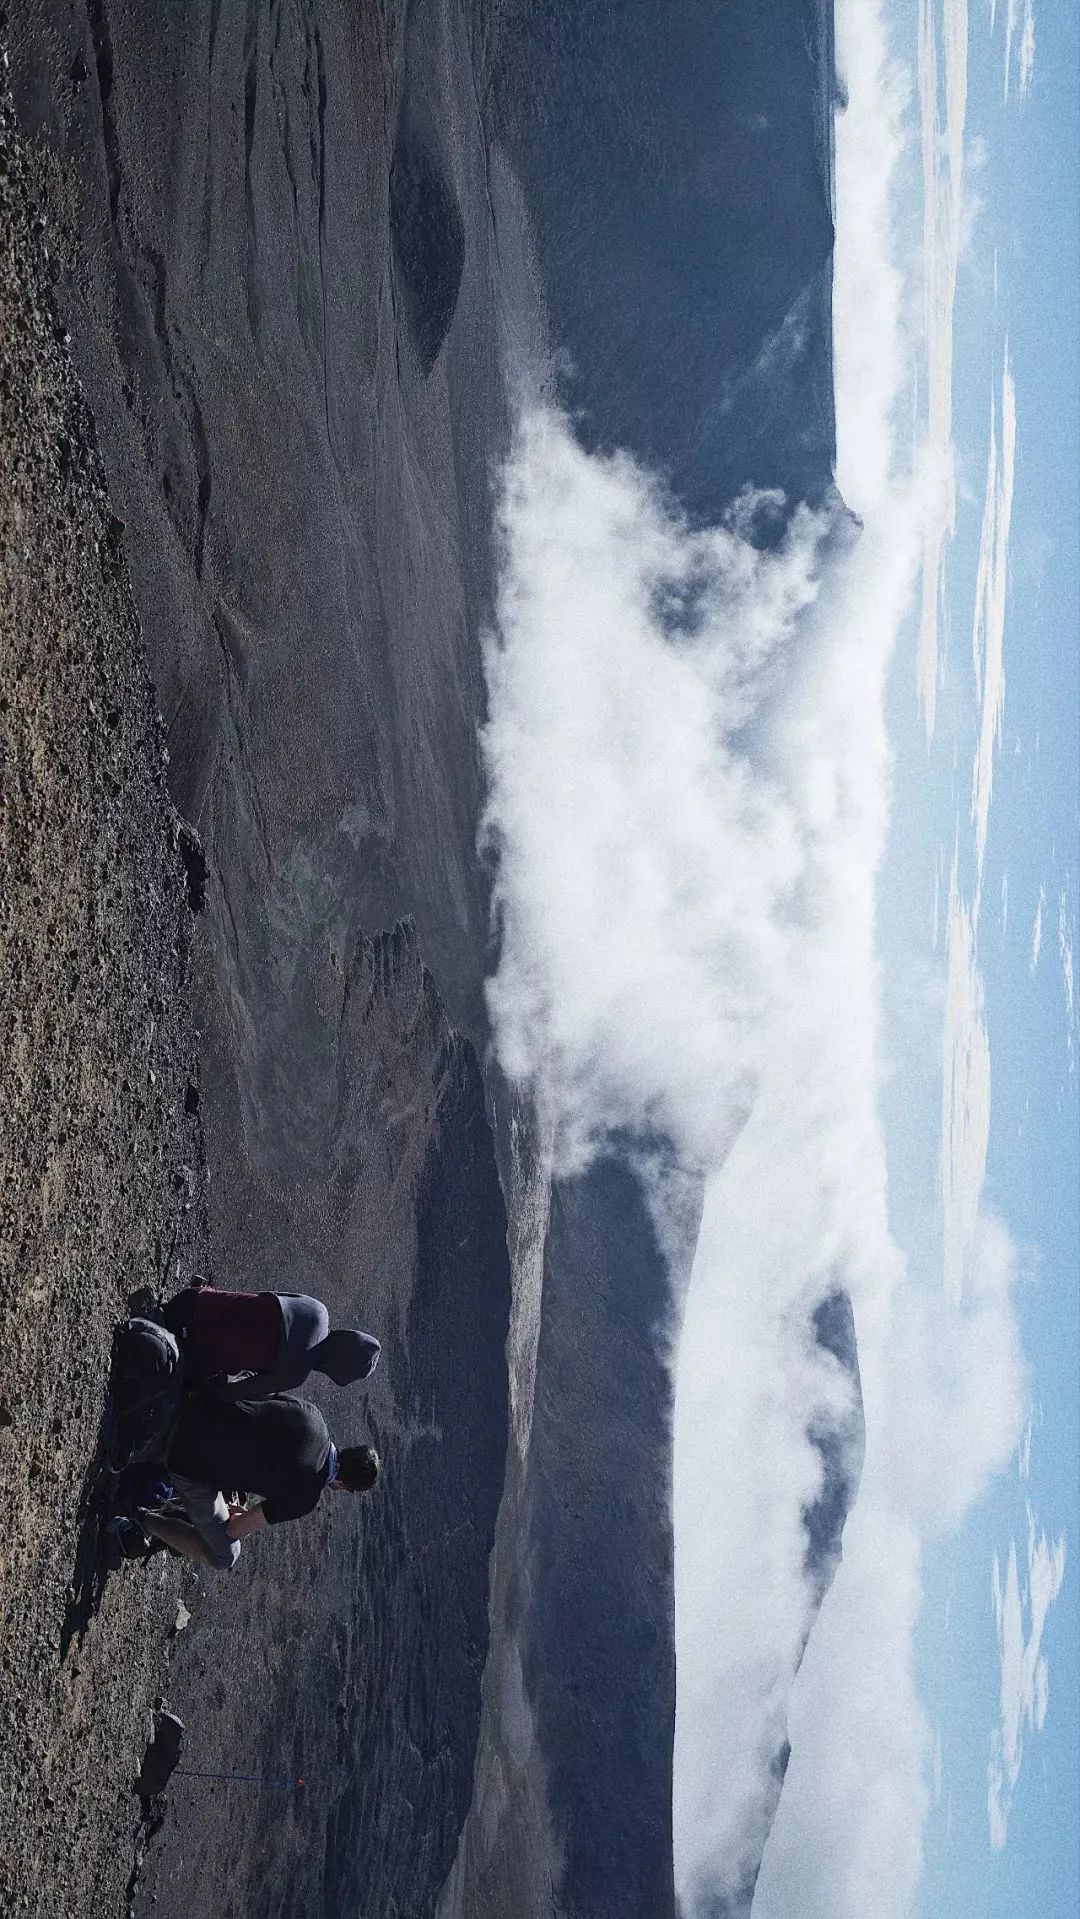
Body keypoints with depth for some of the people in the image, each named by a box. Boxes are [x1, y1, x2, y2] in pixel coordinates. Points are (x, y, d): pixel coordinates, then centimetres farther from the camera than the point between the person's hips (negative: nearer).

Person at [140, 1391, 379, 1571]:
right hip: (191, 1464, -6)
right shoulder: (305, 1497, -13)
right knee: (223, 1558, 8)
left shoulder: (308, 1413, -1)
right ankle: (143, 1522, 11)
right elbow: (234, 1529, -5)